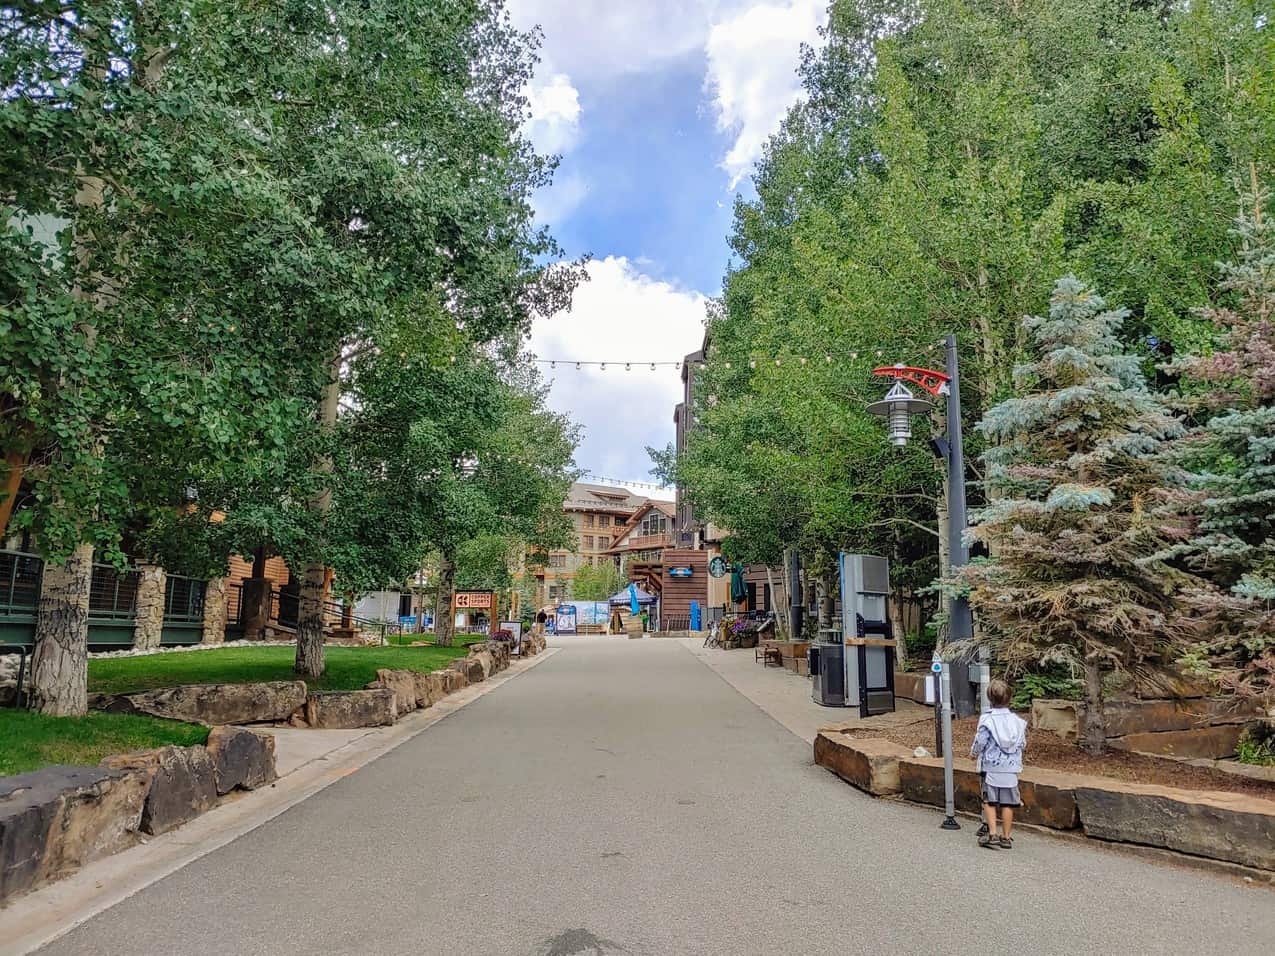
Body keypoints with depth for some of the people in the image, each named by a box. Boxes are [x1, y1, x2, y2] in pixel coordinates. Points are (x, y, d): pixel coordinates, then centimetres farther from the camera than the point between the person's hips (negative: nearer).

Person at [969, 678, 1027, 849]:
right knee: (1007, 803, 9)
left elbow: (980, 742, -10)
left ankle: (992, 834, 1)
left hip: (991, 766, -3)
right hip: (1011, 768, 3)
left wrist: (973, 753, 11)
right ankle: (1006, 837, 16)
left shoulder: (987, 719, -12)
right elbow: (1023, 744, 7)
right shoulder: (1017, 720, 0)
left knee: (989, 801, 6)